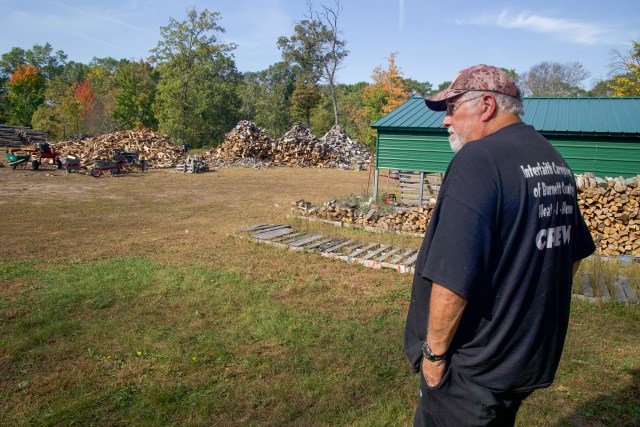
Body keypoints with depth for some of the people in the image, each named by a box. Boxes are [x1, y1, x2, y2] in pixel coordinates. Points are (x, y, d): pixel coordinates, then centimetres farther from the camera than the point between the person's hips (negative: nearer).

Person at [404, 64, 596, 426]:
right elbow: (575, 253, 16)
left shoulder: (477, 159, -22)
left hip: (475, 370, -8)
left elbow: (453, 276, -28)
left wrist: (434, 351, -15)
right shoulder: (556, 162, 6)